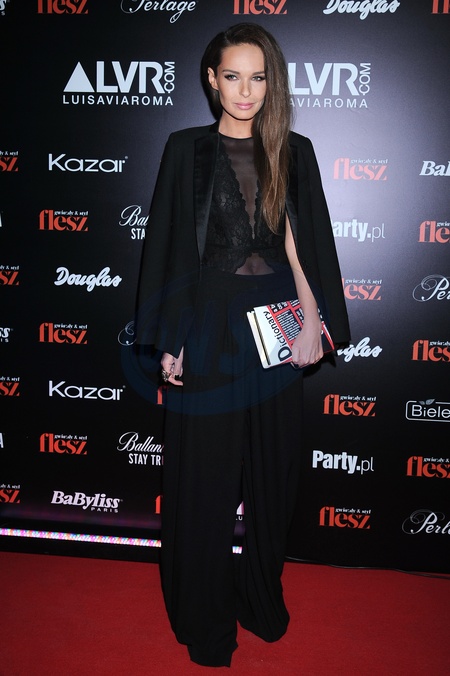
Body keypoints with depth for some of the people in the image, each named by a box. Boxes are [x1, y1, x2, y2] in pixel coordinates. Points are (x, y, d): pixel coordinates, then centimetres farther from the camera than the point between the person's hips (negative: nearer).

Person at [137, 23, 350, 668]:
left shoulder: (294, 152, 7)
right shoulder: (187, 149, 1)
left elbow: (301, 243, 3)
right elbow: (169, 246, 0)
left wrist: (314, 320, -10)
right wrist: (169, 339, -4)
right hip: (209, 319, -2)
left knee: (271, 464, 10)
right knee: (204, 469, 4)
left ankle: (262, 596, 32)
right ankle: (205, 618, 24)